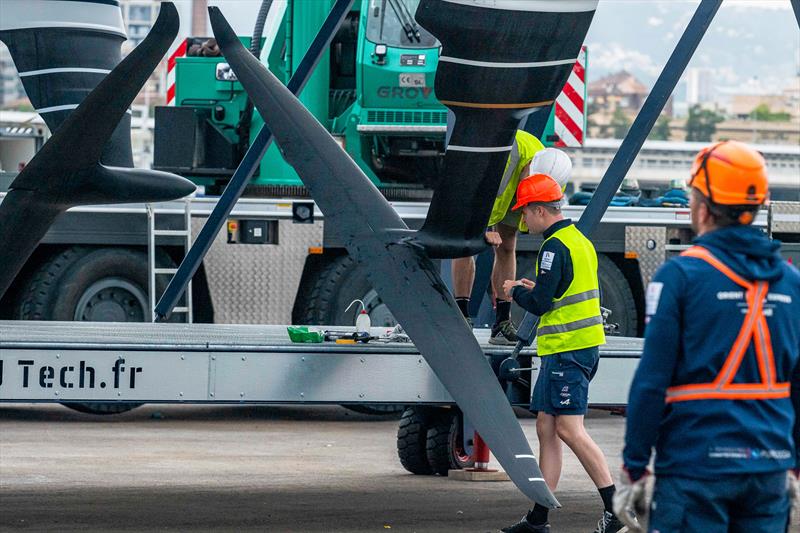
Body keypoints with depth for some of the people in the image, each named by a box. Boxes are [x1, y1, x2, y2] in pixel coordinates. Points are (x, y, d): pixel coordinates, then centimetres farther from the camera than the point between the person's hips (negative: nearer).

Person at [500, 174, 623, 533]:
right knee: (546, 428, 10)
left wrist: (516, 291, 2)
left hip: (566, 350, -10)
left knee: (569, 429, -11)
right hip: (582, 344, 10)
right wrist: (535, 289, 17)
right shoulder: (579, 240, 17)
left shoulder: (555, 247, -15)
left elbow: (540, 304, -17)